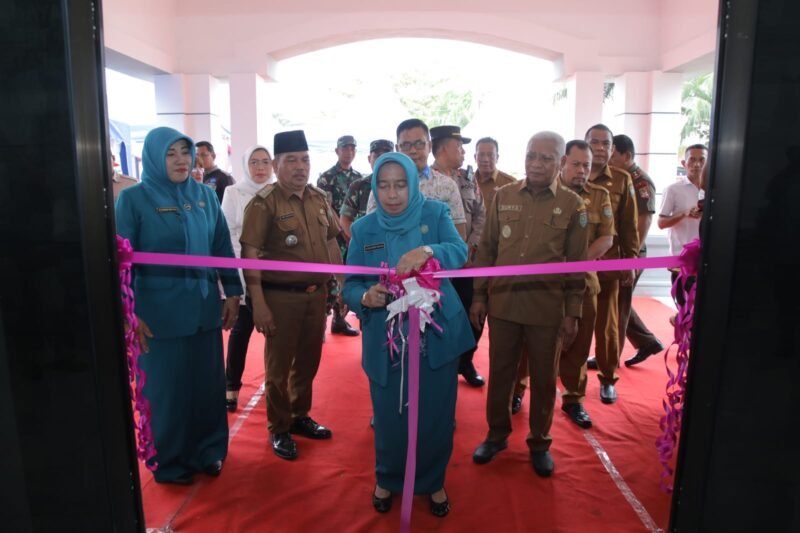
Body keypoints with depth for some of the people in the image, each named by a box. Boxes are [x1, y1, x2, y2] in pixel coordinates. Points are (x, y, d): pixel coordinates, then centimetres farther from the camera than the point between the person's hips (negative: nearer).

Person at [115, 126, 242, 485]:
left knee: (208, 382, 13)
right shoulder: (133, 199, -7)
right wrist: (129, 312, -12)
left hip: (204, 308, 4)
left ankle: (208, 450, 33)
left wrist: (232, 293, 6)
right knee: (165, 387, 9)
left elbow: (222, 247, 8)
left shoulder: (205, 195, 4)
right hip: (159, 313, -3)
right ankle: (168, 462, 29)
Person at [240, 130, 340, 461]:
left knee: (308, 362, 17)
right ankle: (279, 429, 25)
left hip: (316, 294, 6)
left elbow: (332, 241, 17)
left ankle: (300, 417, 37)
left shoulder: (319, 198, 7)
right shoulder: (264, 202, -11)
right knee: (279, 366, 8)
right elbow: (249, 255, -15)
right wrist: (258, 303, -19)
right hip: (281, 297, -5)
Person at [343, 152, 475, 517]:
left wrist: (428, 251, -40)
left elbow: (460, 251, -19)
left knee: (436, 414, 11)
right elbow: (350, 285, -2)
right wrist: (365, 297, -25)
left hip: (436, 335, 0)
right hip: (386, 340, 1)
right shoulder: (364, 228, 0)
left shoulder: (435, 213, -3)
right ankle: (387, 479, 41)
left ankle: (433, 482, 38)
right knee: (389, 416, 11)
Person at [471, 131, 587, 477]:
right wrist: (478, 296, 3)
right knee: (499, 373, 14)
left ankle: (540, 442, 32)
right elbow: (486, 250, 6)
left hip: (548, 308, -1)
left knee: (544, 378, 12)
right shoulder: (503, 196, 2)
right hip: (503, 302, 2)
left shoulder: (572, 204, -2)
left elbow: (577, 263, 0)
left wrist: (573, 313, -2)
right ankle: (497, 434, 34)